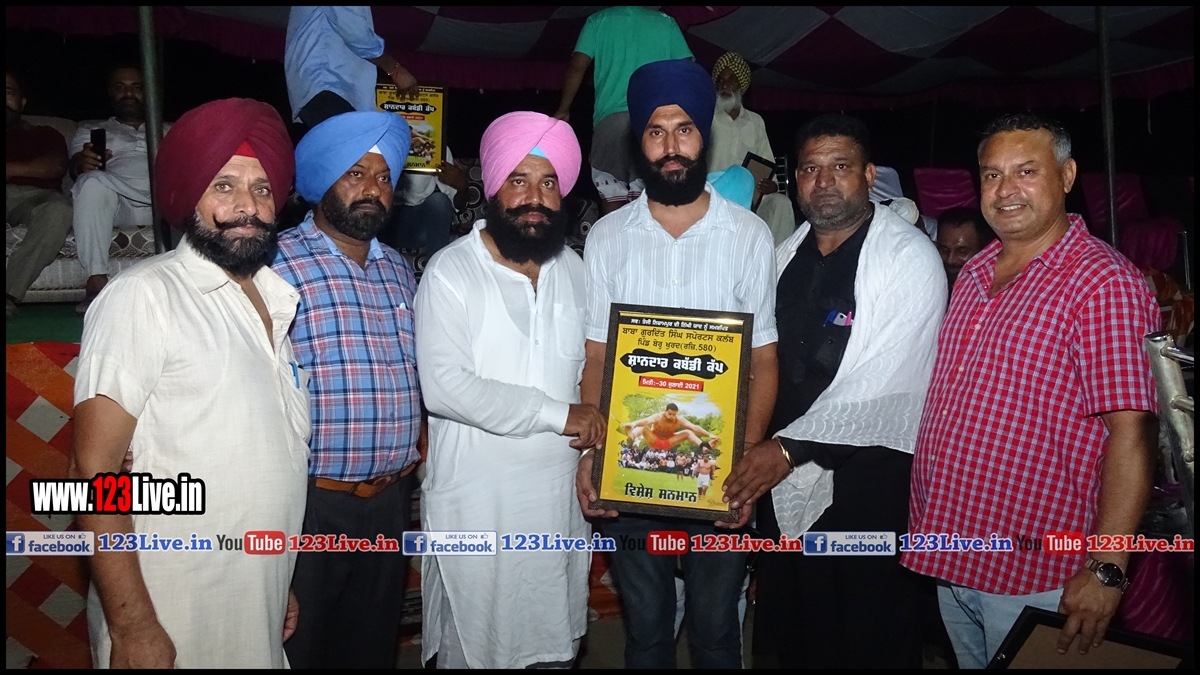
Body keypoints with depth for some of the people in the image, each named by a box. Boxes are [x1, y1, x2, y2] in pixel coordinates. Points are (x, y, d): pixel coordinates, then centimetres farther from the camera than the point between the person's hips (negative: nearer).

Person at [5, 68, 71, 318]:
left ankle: (10, 293, -43)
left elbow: (57, 166, 7)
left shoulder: (44, 134, 29)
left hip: (35, 197, 0)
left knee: (59, 209, -38)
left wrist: (12, 169, -7)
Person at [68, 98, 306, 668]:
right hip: (170, 625, -6)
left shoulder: (277, 302, 9)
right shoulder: (143, 296, -12)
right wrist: (132, 628, -19)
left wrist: (282, 585, 15)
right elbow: (95, 471, -15)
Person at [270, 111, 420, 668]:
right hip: (311, 503, -6)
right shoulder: (279, 265, -12)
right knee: (299, 648, 12)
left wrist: (411, 454, 10)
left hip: (391, 501, 6)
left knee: (372, 646, 21)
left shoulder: (398, 270, 10)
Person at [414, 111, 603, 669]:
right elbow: (444, 387, -21)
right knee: (473, 645, 10)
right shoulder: (450, 272, -11)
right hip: (477, 505, -5)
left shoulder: (574, 269, 7)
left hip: (561, 495, 5)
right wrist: (558, 414, -18)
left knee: (555, 644, 17)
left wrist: (595, 421, -2)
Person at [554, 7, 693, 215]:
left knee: (611, 197, 0)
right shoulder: (666, 22, 15)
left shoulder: (598, 21, 13)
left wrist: (563, 110, 9)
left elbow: (577, 66, 2)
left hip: (611, 117, -1)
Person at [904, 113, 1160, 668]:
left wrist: (1107, 570, -23)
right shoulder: (973, 273, 8)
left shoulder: (1104, 283, -14)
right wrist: (924, 512, 11)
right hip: (948, 555, 7)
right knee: (969, 663, 22)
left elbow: (1132, 431, -19)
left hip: (1033, 576, -7)